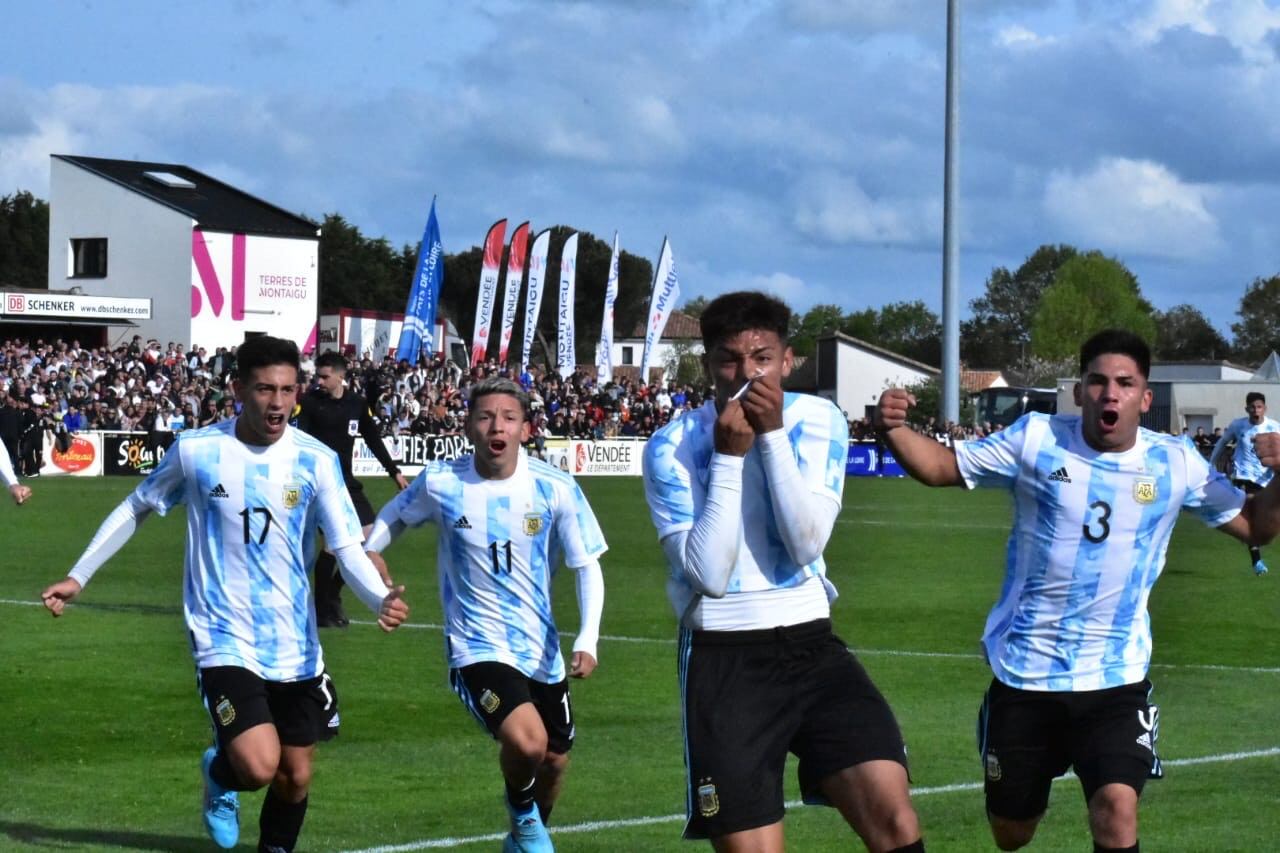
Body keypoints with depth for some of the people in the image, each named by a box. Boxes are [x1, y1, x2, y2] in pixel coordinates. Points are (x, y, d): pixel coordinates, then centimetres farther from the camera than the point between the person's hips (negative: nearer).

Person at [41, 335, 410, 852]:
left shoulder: (315, 460, -6)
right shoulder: (196, 450, -6)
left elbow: (348, 548, -11)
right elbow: (136, 510, 10)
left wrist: (381, 599, -31)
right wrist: (78, 576, 10)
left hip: (295, 644, 3)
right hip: (224, 638, -2)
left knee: (295, 777, 10)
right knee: (259, 766, -20)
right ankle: (220, 773, 16)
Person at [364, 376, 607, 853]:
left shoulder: (555, 489, -10)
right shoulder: (439, 483, -9)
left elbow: (587, 565, -4)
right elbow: (391, 520, 12)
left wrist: (588, 640, -15)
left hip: (541, 648, 3)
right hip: (477, 647, -3)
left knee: (554, 761, 14)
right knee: (526, 743, -27)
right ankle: (521, 808, 8)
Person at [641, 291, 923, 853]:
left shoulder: (817, 421, 1)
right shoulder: (673, 447, -6)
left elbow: (807, 543, -11)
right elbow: (710, 573, -15)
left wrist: (773, 434, -16)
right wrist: (728, 456, -18)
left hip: (810, 643, 2)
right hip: (724, 660, -2)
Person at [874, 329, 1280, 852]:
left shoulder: (1176, 463, -4)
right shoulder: (1036, 439, -7)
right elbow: (941, 467, 2)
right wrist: (893, 429, -17)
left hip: (1116, 676, 0)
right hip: (1023, 670, 1)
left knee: (1117, 807, -24)